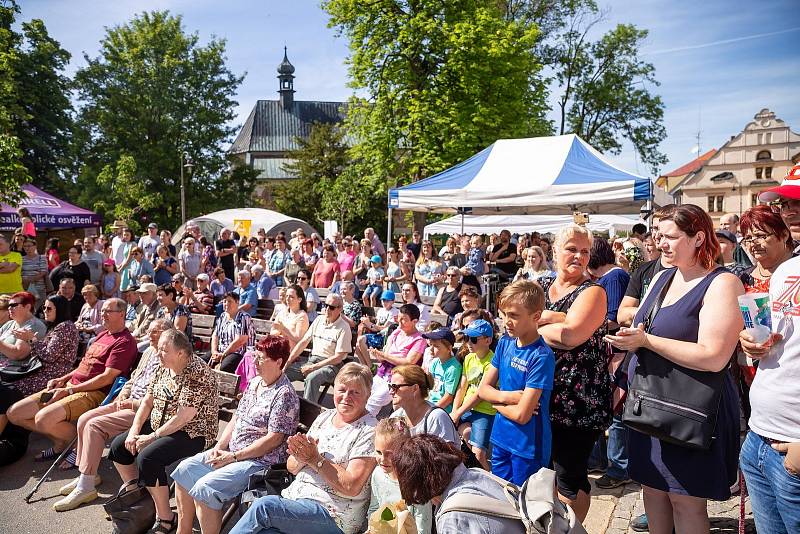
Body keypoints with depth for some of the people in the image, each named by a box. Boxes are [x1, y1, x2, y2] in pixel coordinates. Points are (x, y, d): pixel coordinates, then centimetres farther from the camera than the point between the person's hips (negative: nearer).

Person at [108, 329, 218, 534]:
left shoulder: (197, 374, -24)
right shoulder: (164, 367, 5)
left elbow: (182, 418, -25)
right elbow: (147, 401, 9)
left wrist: (152, 437, -18)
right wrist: (134, 431, -2)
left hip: (192, 433, -9)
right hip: (157, 426, 10)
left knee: (147, 457, -27)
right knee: (118, 446, 5)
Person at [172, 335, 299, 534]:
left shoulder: (284, 394, -18)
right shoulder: (254, 382, 9)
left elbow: (274, 439, -21)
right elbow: (236, 418, 14)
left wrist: (233, 456, -18)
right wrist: (219, 447, -1)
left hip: (260, 460, -10)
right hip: (230, 452, 10)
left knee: (204, 488, -23)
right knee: (185, 469, 7)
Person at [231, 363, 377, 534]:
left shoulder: (369, 431, -7)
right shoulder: (325, 417, 13)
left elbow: (352, 487, -16)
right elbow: (291, 467, 14)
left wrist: (315, 459, -15)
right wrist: (301, 457, -10)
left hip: (334, 515, -5)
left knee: (264, 506, -25)